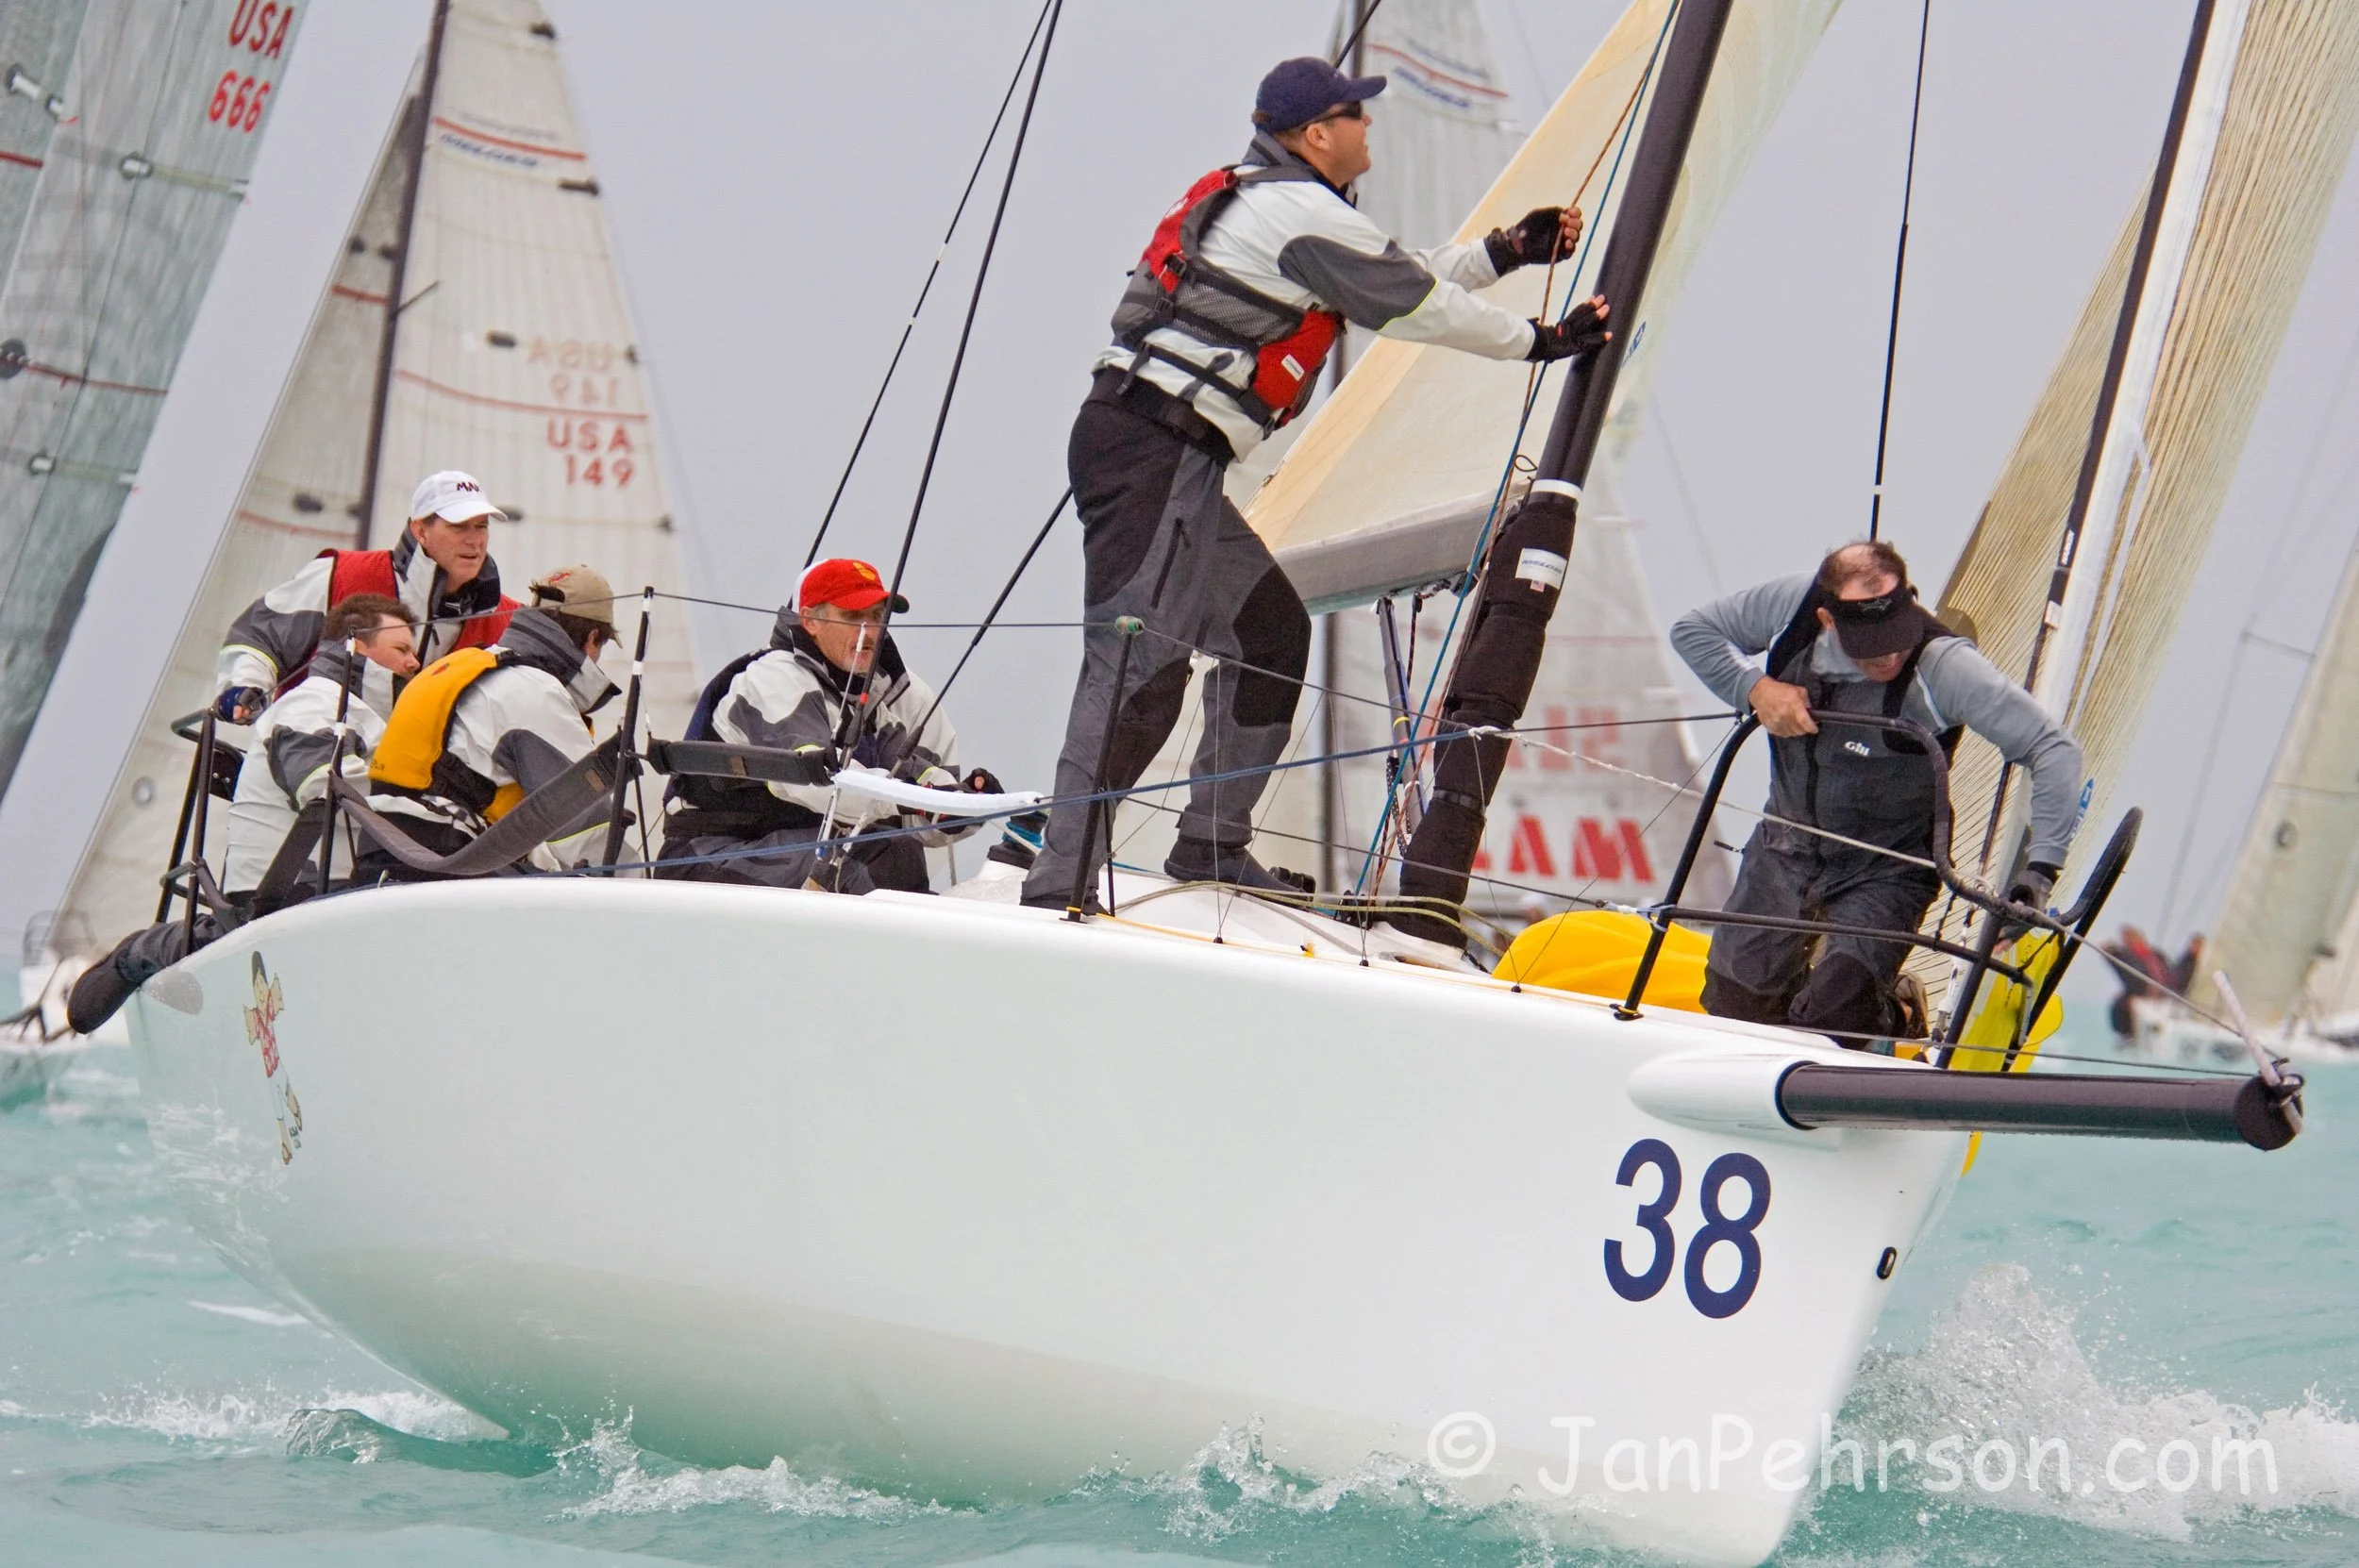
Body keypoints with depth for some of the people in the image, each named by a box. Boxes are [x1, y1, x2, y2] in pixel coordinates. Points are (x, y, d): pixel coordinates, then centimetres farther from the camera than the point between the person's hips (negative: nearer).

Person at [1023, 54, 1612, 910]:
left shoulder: (1250, 198, 22)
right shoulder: (1301, 213, -9)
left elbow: (1394, 279, 32)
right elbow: (1416, 307, -3)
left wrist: (1506, 250, 35)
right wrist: (1541, 340, 11)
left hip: (1176, 459, 11)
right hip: (1156, 449, -11)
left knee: (1270, 628, 18)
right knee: (1143, 665, -17)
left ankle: (1212, 846, 22)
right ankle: (1058, 888, -22)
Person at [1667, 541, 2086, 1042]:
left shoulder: (1943, 666, -30)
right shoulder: (1793, 604, -18)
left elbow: (2054, 751, -33)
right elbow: (1692, 629, -2)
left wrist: (2039, 870, -42)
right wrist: (1755, 689, -20)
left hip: (1884, 871, -4)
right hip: (1785, 848, 4)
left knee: (1824, 1026, -15)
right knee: (1731, 1010, 9)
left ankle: (1896, 1015, 21)